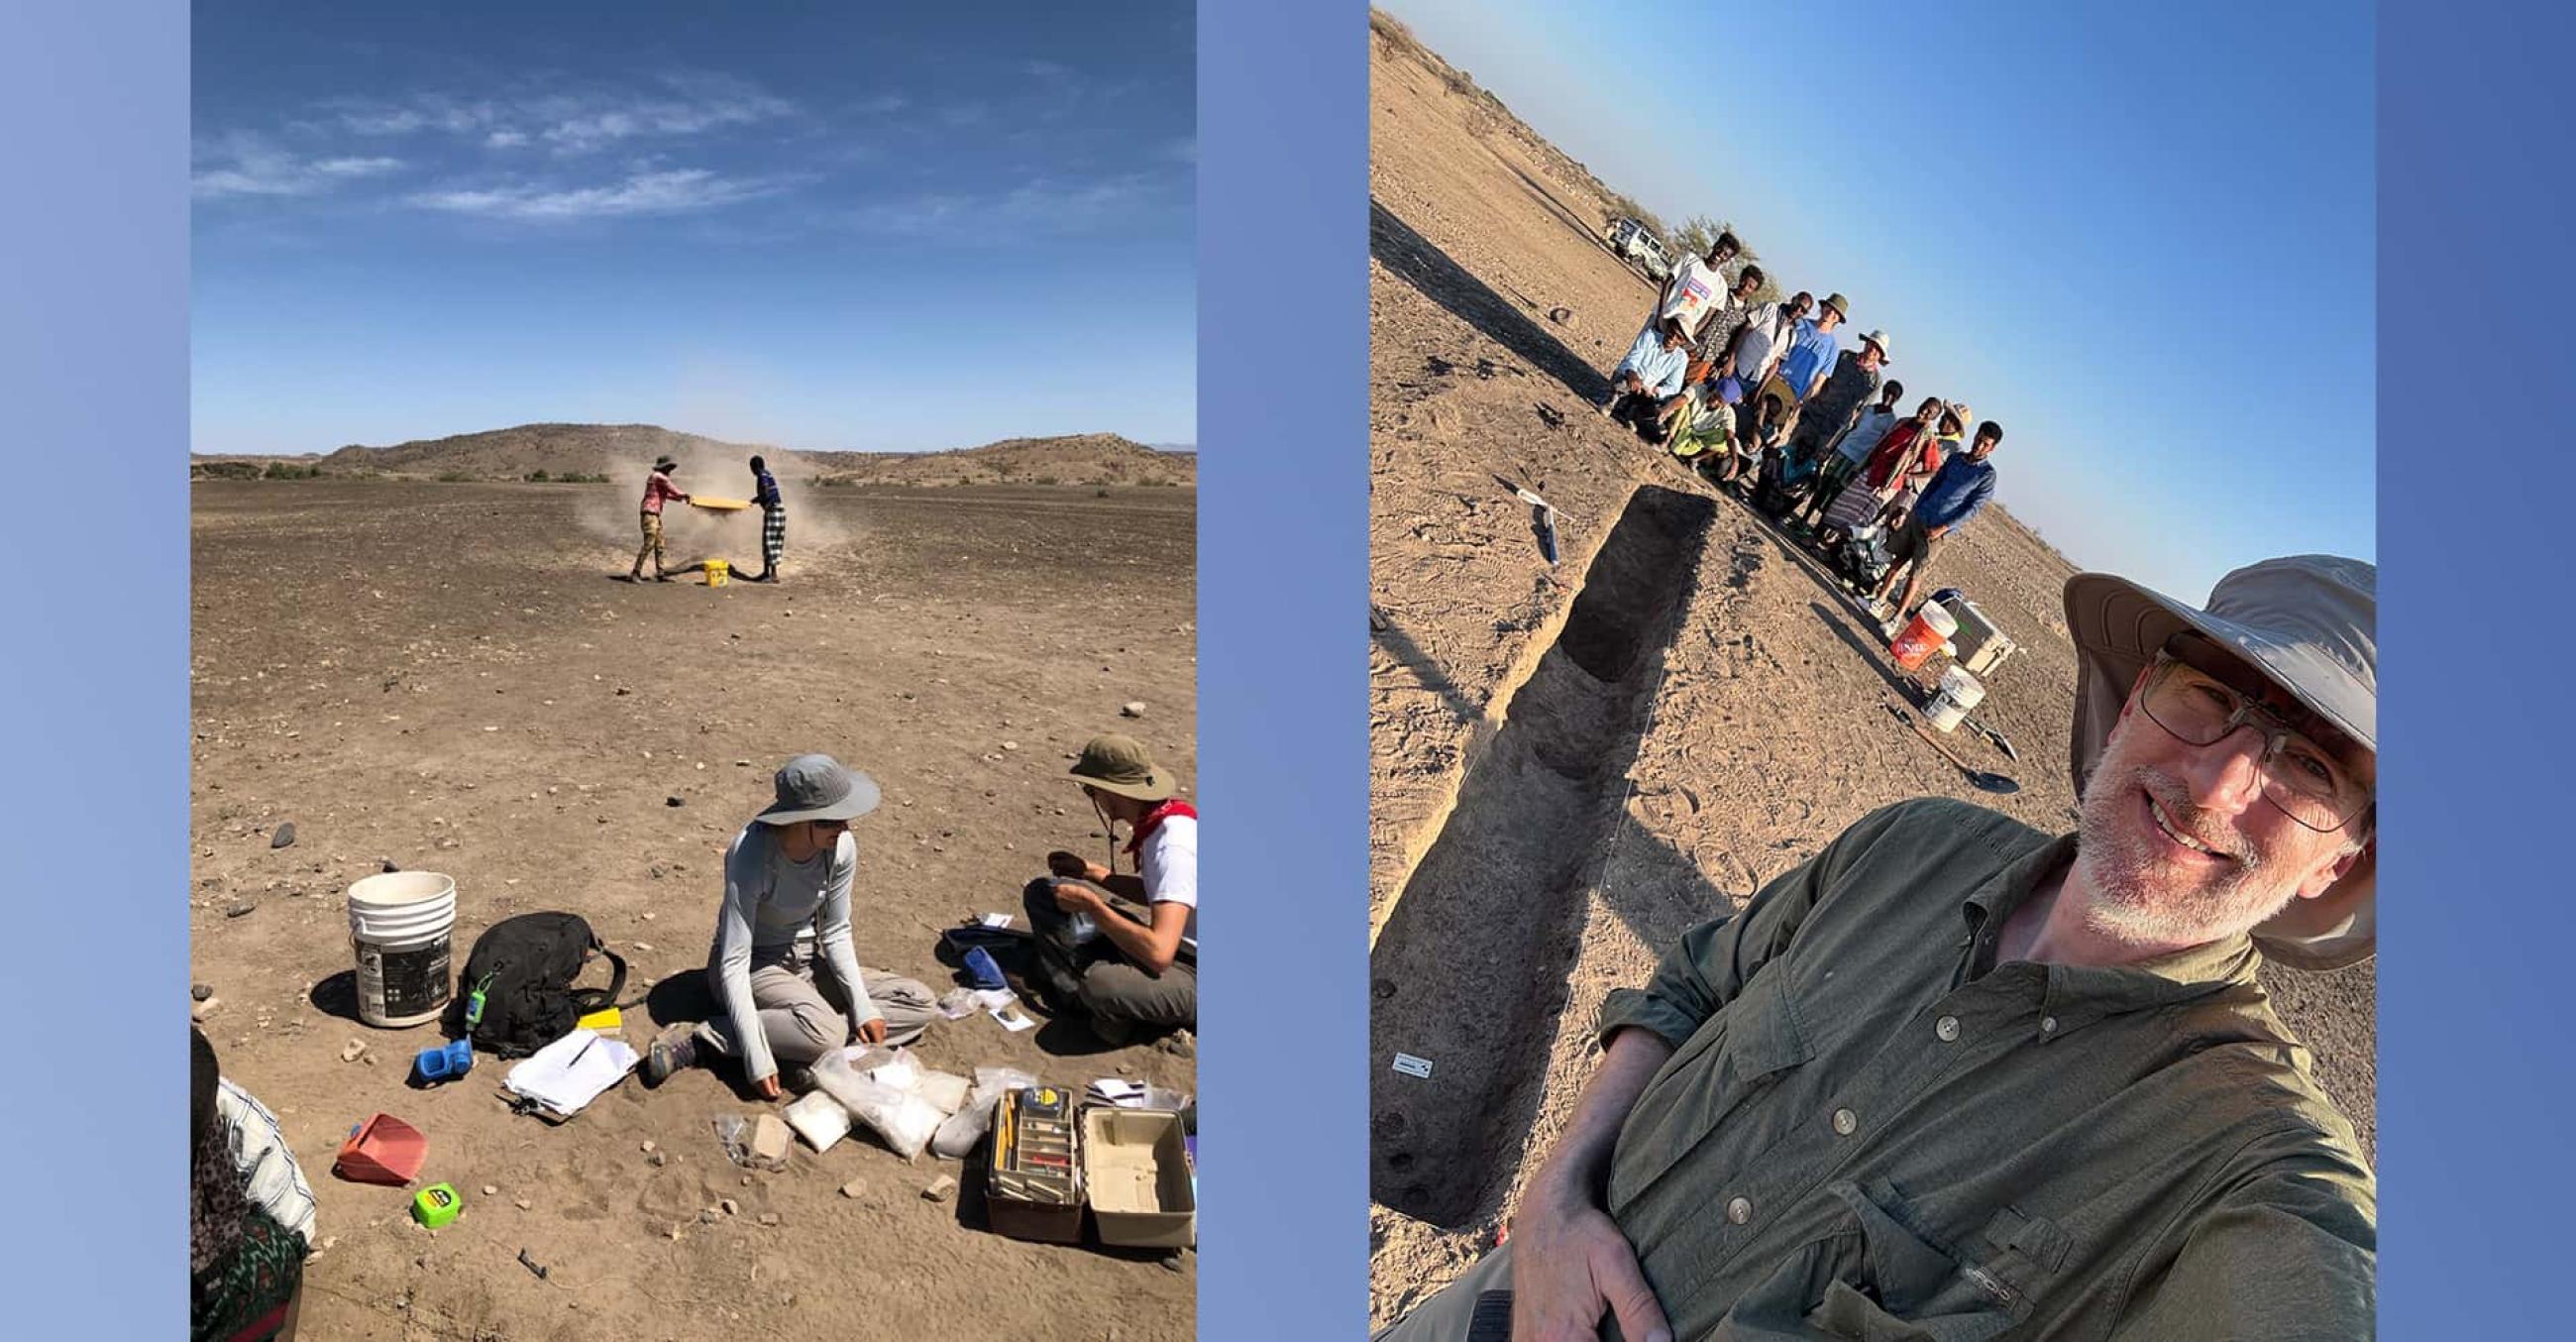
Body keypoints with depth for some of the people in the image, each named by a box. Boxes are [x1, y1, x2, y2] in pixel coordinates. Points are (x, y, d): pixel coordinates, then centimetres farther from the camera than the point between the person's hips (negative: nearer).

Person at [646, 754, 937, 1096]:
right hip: (753, 965, -6)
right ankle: (698, 1039, -21)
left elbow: (836, 933, -1)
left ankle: (810, 1052, -19)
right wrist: (756, 1058, -33)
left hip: (806, 961, 6)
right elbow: (734, 963, -27)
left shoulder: (842, 847, -13)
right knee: (824, 1032, -36)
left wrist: (863, 1007, -13)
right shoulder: (752, 854, -28)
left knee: (921, 1003, -9)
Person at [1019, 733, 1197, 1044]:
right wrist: (1090, 871, 7)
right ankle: (1074, 994, -3)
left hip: (1191, 972, -9)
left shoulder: (1174, 847, -29)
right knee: (1042, 893, 6)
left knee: (1102, 983, -40)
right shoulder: (1155, 822, -2)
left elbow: (1158, 953, -36)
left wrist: (1090, 903, -25)